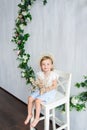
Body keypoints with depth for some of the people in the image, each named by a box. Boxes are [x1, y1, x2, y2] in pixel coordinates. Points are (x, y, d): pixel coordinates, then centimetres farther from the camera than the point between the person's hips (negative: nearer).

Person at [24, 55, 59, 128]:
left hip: (50, 92, -6)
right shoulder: (39, 74, 0)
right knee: (30, 98, -11)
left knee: (37, 100, -25)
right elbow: (38, 83, 10)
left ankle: (37, 118, -5)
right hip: (40, 90, 6)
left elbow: (54, 86, -14)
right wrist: (35, 83, -13)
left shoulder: (53, 75, -15)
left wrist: (46, 89, -23)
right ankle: (29, 115, 10)